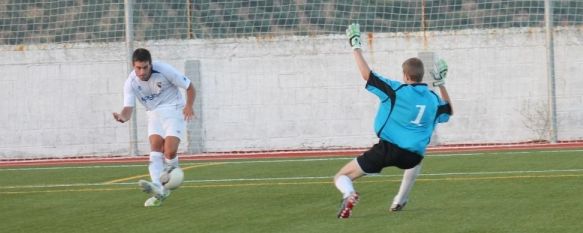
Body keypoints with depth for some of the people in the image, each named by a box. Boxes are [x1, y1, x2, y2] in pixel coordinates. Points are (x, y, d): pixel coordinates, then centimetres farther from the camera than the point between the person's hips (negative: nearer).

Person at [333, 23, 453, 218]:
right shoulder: (433, 99, 9)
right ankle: (401, 200, 39)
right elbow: (449, 111, 32)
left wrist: (356, 47, 5)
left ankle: (349, 194, -35)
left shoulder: (396, 90, -6)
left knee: (341, 177, 2)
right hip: (411, 157, 4)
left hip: (387, 150, -4)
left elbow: (366, 74, -6)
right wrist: (441, 83, 36)